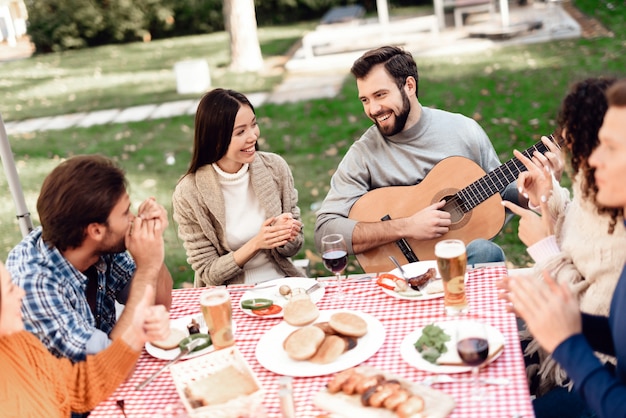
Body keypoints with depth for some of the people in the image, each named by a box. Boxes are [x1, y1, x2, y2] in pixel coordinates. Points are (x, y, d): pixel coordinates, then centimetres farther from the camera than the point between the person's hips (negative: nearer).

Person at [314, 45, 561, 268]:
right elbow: (325, 232, -15)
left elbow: (503, 195, 13)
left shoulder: (464, 130, 2)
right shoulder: (363, 155, -6)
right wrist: (407, 227, -22)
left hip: (470, 254, 4)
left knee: (486, 251, -31)